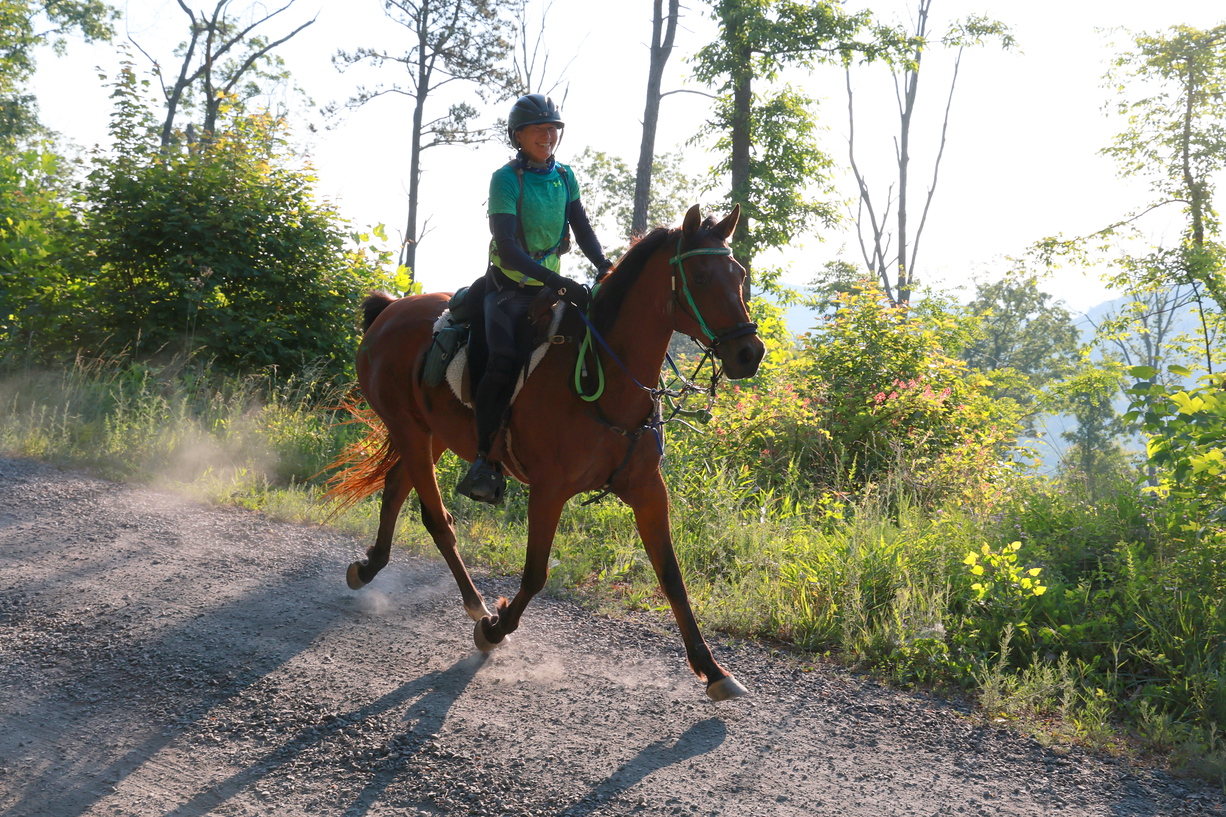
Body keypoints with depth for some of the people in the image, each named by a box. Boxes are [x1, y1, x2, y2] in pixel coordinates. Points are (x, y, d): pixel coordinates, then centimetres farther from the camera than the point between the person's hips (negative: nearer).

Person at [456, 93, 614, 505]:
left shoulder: (564, 177, 6)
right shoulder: (506, 179, -13)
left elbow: (583, 230, 4)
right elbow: (507, 248, -24)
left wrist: (604, 266, -17)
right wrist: (558, 283, -34)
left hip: (550, 283, 6)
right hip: (508, 284, -6)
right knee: (504, 360, -28)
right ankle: (485, 460, -19)